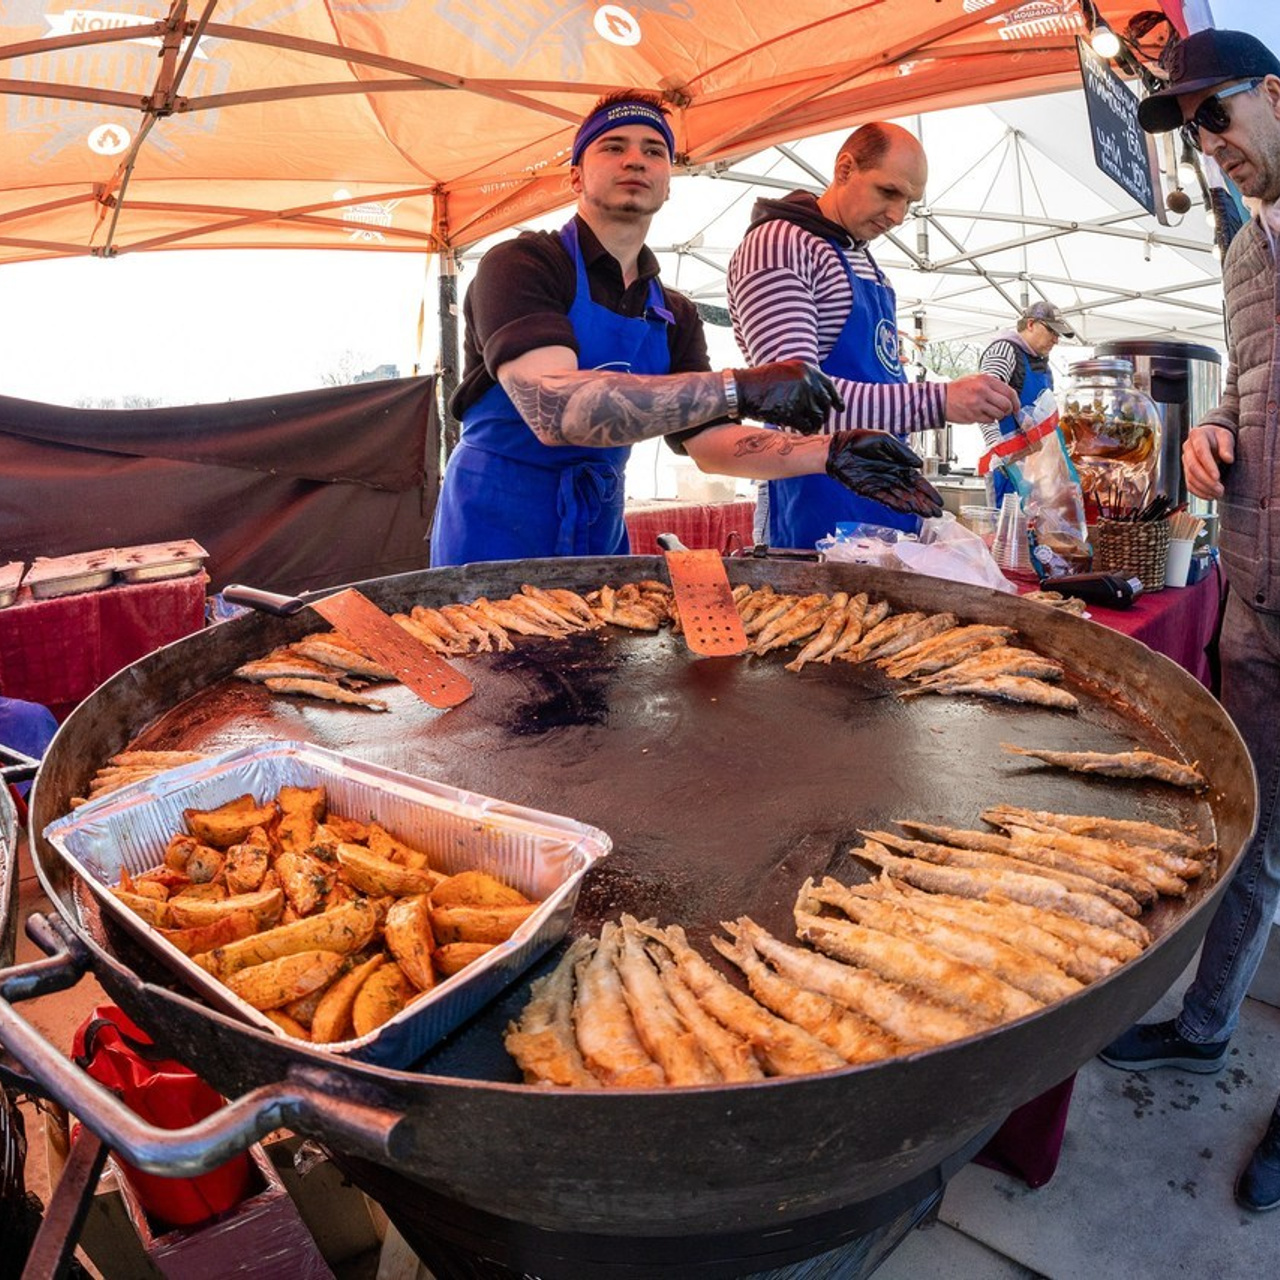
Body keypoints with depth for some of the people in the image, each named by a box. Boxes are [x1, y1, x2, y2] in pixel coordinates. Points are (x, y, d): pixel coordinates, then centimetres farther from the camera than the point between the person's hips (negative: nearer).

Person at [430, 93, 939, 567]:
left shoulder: (676, 316, 8)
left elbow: (710, 441, 1)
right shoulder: (520, 264, -12)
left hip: (600, 533, 6)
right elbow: (554, 409, -29)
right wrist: (739, 388, -34)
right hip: (496, 528, -5)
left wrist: (829, 452, -15)